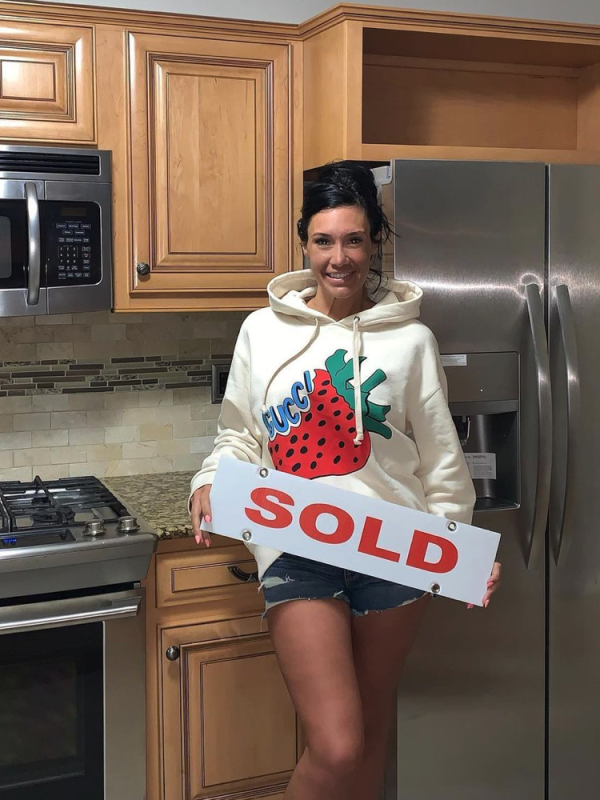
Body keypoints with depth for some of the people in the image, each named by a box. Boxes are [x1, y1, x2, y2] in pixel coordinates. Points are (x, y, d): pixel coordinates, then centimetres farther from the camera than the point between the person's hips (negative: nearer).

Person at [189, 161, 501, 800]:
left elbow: (439, 461, 8)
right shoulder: (264, 330, 4)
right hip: (297, 550, -1)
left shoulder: (410, 339, 3)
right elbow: (240, 435, 13)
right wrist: (211, 484, -6)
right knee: (335, 749, -11)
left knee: (369, 739, 15)